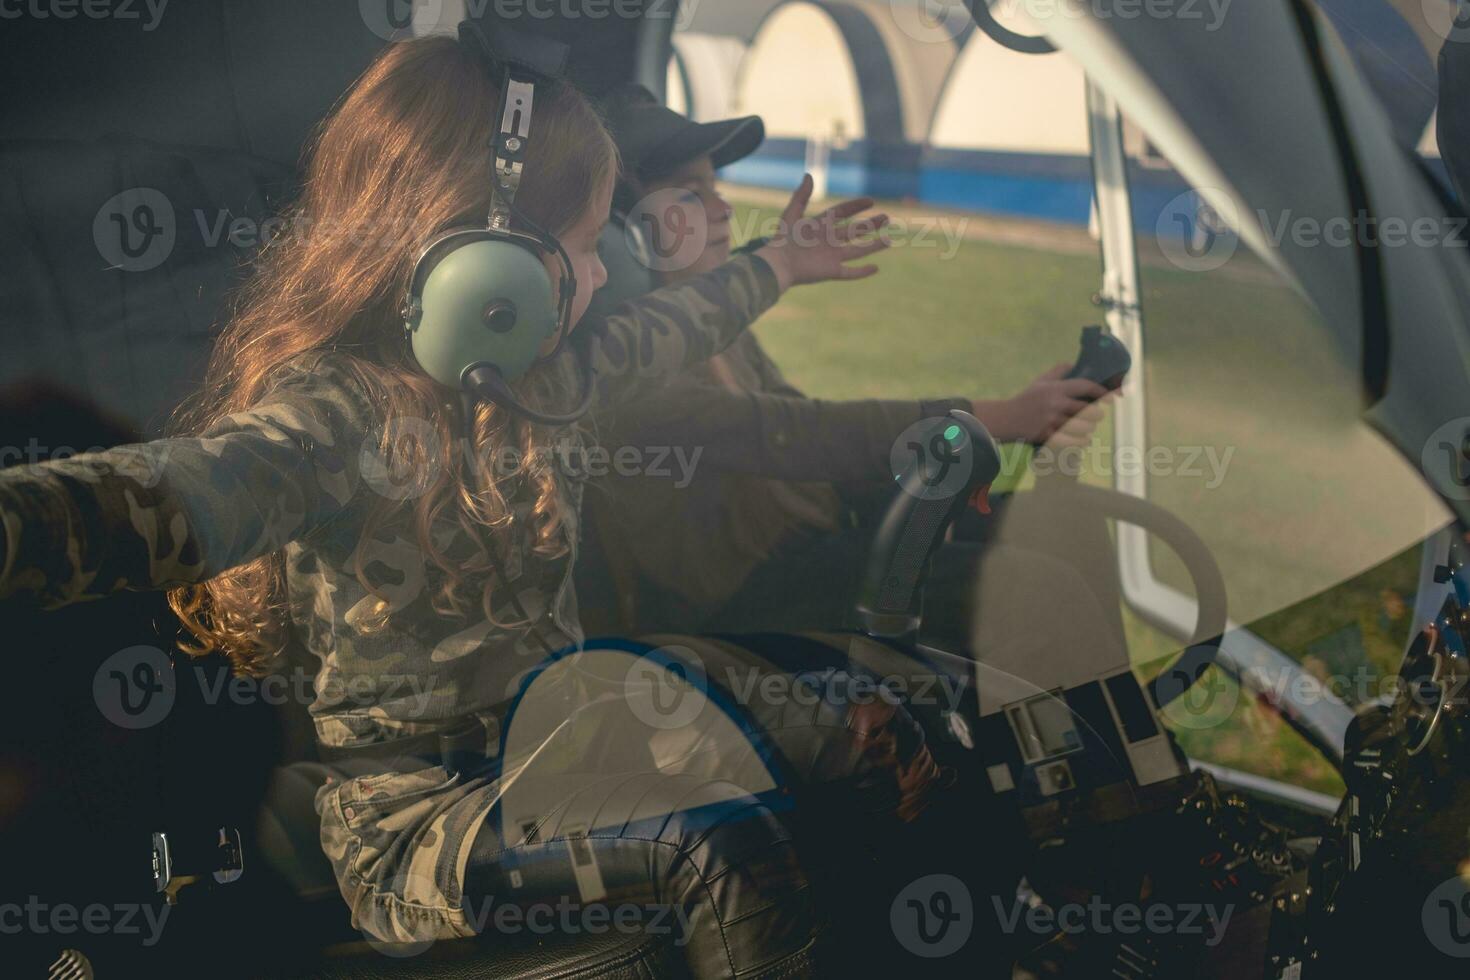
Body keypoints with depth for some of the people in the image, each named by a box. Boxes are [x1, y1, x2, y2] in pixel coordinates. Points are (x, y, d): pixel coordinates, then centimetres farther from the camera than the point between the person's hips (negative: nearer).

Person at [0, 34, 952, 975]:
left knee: (872, 743, 7)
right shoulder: (337, 415, -23)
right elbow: (169, 501, -44)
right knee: (725, 845, -29)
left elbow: (656, 333, 25)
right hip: (417, 806, -9)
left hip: (563, 730, 9)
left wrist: (773, 267, 42)